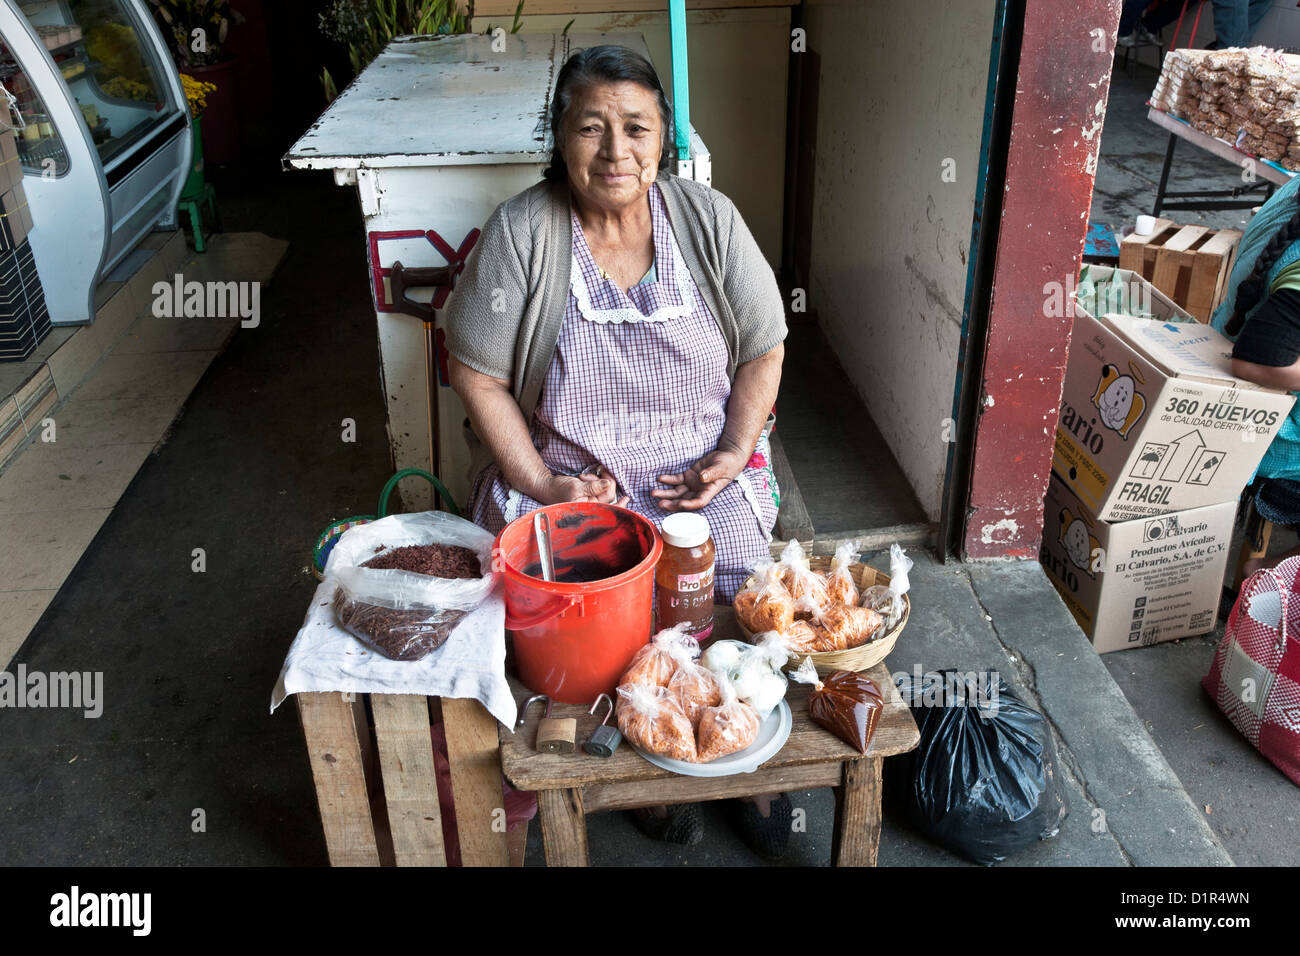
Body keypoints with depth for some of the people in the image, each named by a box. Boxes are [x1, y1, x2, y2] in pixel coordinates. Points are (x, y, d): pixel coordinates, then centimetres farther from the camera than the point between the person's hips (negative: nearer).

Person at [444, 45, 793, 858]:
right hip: (566, 474, -1)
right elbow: (477, 373, -5)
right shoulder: (521, 232, -8)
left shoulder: (709, 219, -2)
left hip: (699, 471, 2)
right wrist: (539, 485, -13)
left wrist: (733, 456, -7)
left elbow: (764, 351, 5)